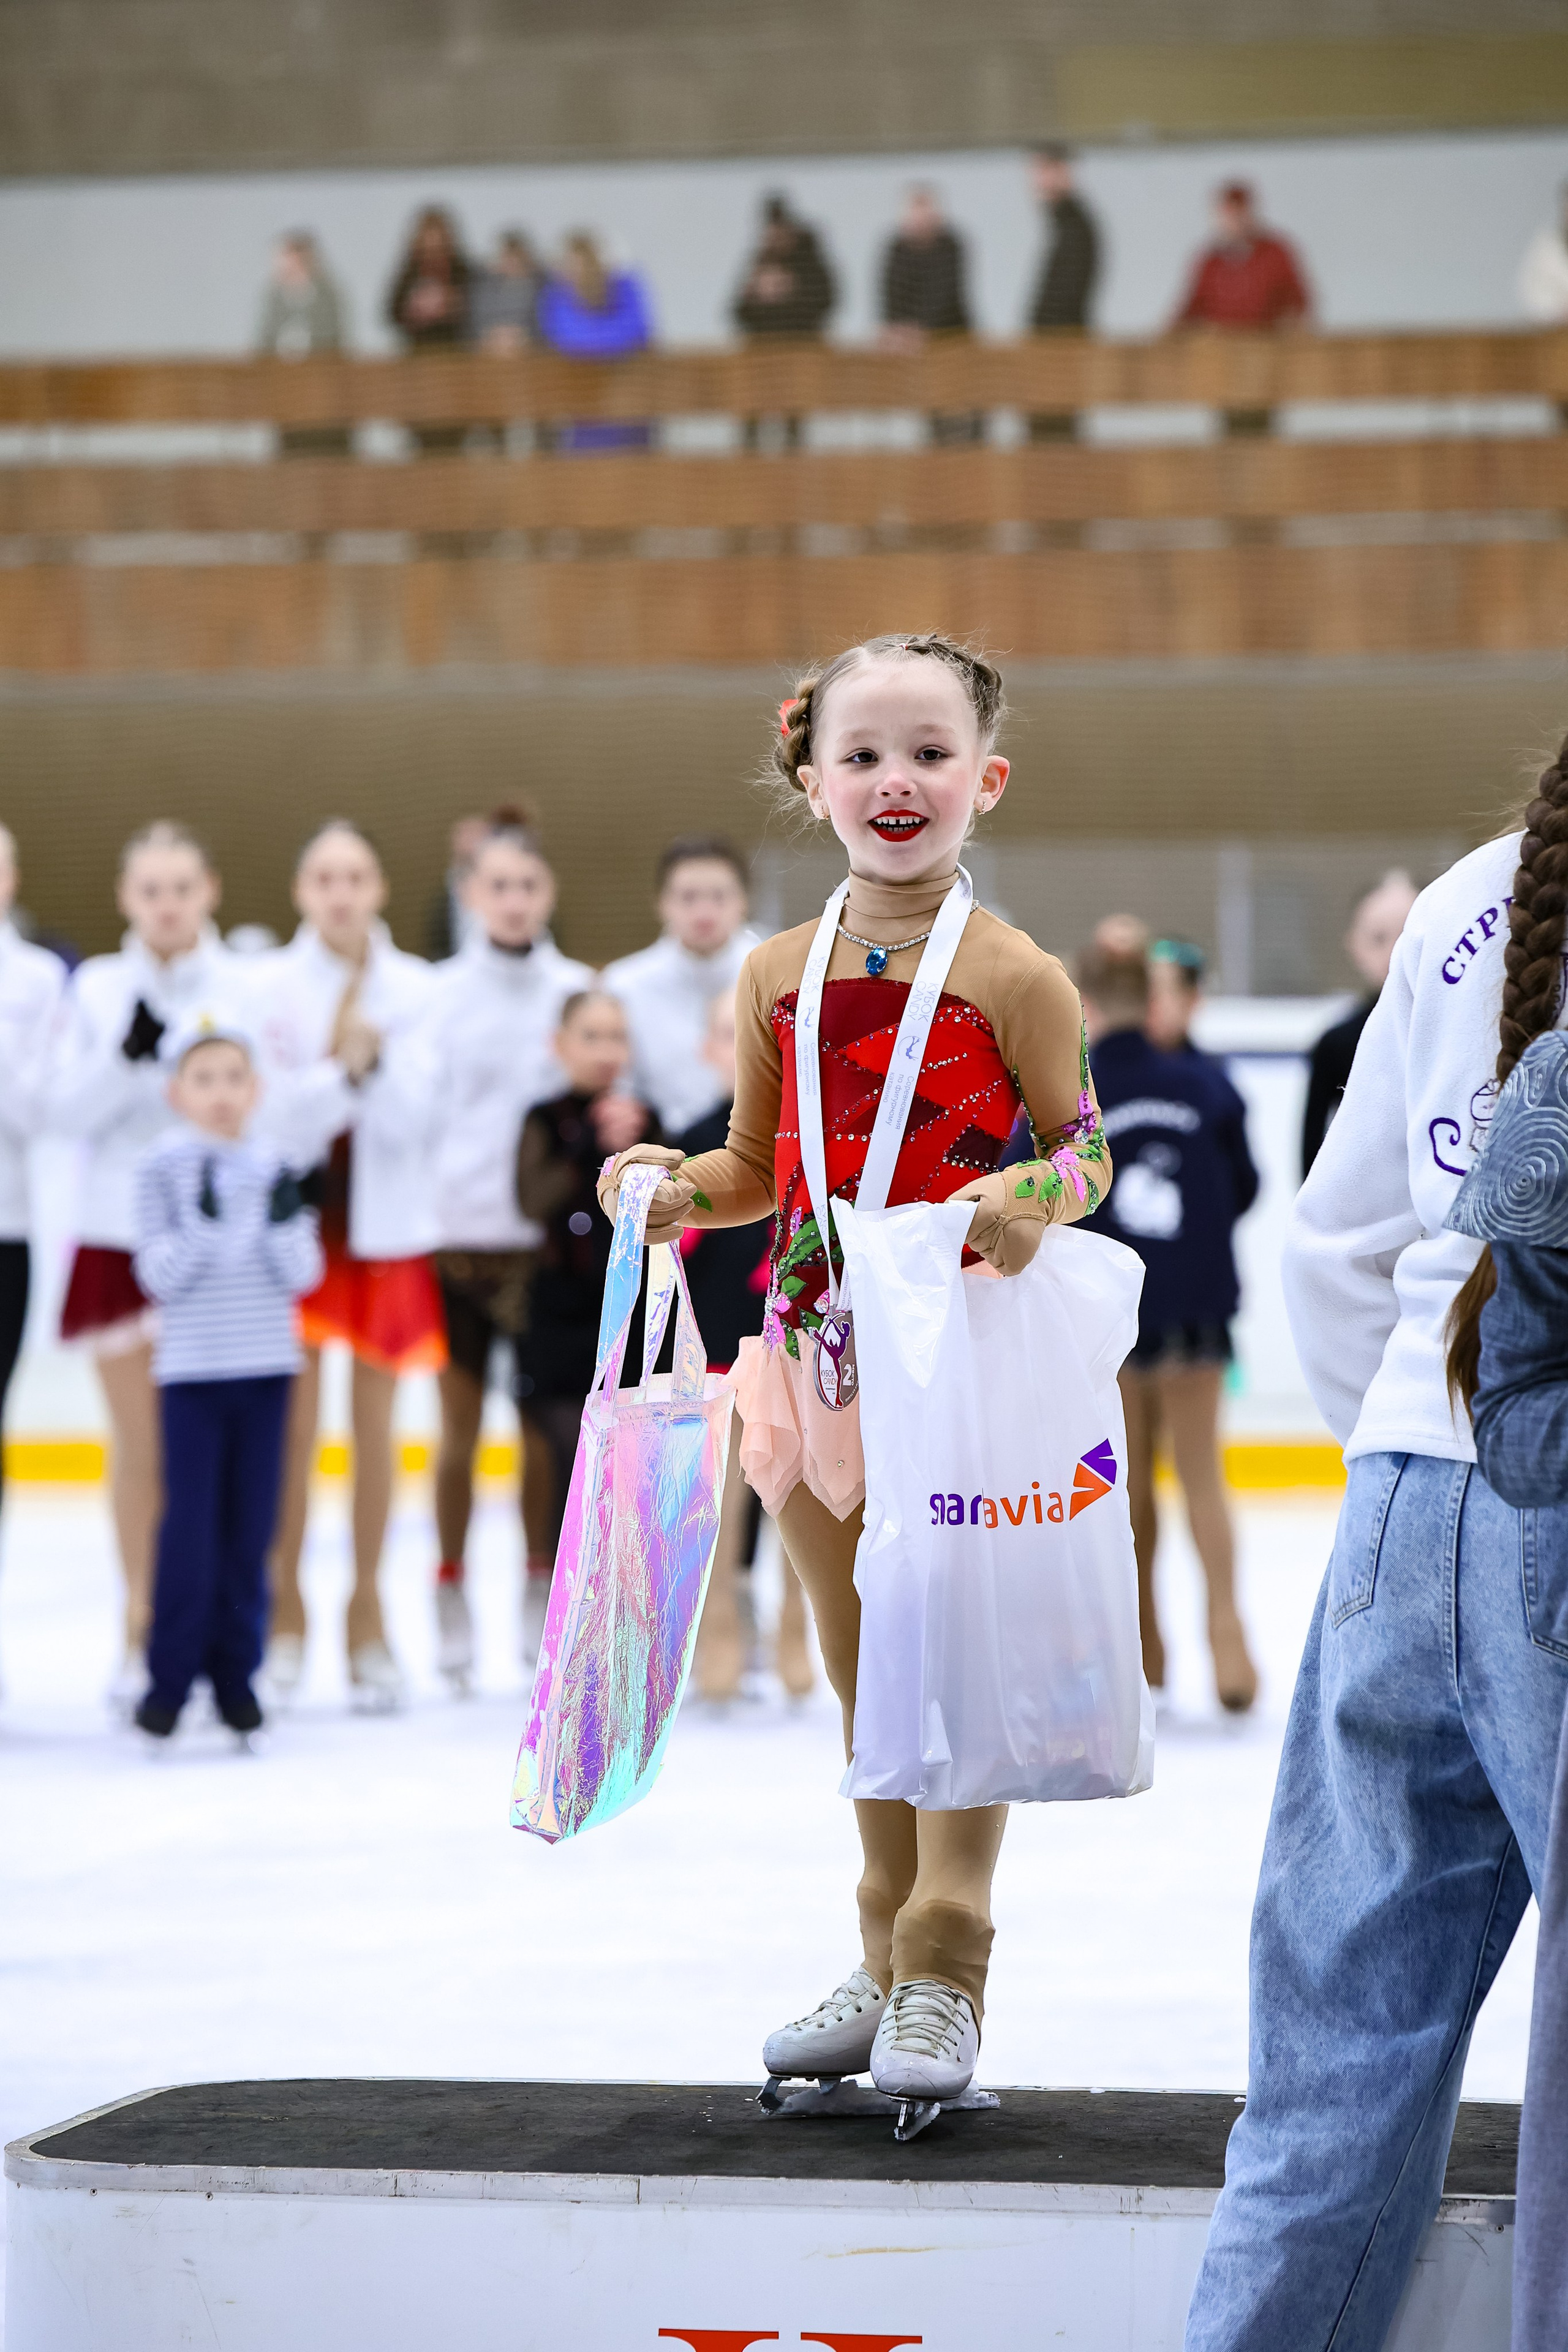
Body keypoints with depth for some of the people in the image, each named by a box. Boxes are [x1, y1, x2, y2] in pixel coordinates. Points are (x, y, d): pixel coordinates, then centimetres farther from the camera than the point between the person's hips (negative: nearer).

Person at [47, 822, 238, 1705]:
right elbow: (67, 1110, 0)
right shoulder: (97, 989, 6)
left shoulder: (246, 989, 2)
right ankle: (143, 1631, 15)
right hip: (119, 1231, 1)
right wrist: (124, 1057, -15)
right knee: (140, 1441, 6)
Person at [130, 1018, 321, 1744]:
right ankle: (170, 1677, 3)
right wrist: (204, 1219, -23)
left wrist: (287, 1220, -17)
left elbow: (302, 1275, 0)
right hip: (192, 1370, -3)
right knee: (190, 1527, -6)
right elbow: (160, 1275, -9)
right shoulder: (162, 1167, -3)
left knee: (251, 1527, 4)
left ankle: (236, 1675, 13)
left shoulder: (275, 1170, 4)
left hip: (265, 1370, 3)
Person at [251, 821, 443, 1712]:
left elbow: (416, 1116, -6)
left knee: (377, 1423, 5)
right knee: (293, 1425, -3)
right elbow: (274, 1120, -8)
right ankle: (285, 1608, 8)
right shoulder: (269, 987, -2)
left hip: (388, 1222, 1)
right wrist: (342, 1072, -22)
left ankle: (368, 1610, 15)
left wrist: (371, 1059, -22)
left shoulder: (417, 989, 2)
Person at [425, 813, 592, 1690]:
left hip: (547, 1233, 1)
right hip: (457, 1229, -1)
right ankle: (453, 1595, 10)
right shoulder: (443, 993, 3)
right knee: (461, 1419, 1)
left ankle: (542, 1587, 15)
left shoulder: (578, 989, 5)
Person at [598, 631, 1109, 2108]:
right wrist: (674, 1188, -5)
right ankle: (884, 1967, 24)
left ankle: (945, 1980, 5)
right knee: (860, 1672, 13)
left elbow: (1082, 1148, -1)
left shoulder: (1013, 977, -6)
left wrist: (1039, 1198, -23)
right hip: (820, 1349, 5)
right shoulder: (778, 978, 7)